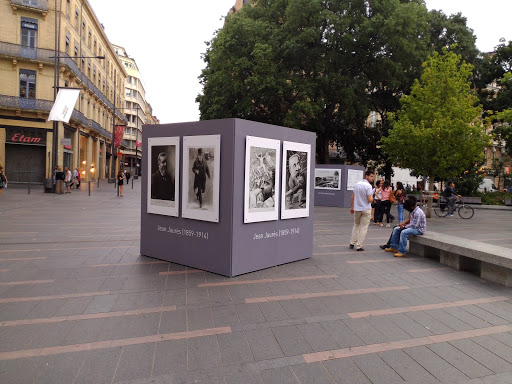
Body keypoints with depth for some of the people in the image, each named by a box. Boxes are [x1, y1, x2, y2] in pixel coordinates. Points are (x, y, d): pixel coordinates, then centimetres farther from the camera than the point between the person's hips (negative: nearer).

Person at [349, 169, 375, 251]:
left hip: (357, 209, 6)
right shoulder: (368, 186, -15)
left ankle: (352, 243, 19)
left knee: (356, 226, 20)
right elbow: (370, 200, -20)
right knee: (363, 228, 3)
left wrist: (352, 207, 17)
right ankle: (359, 246, 5)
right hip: (366, 209, -6)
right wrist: (372, 197, 2)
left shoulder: (357, 184, 4)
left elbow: (352, 197, 8)